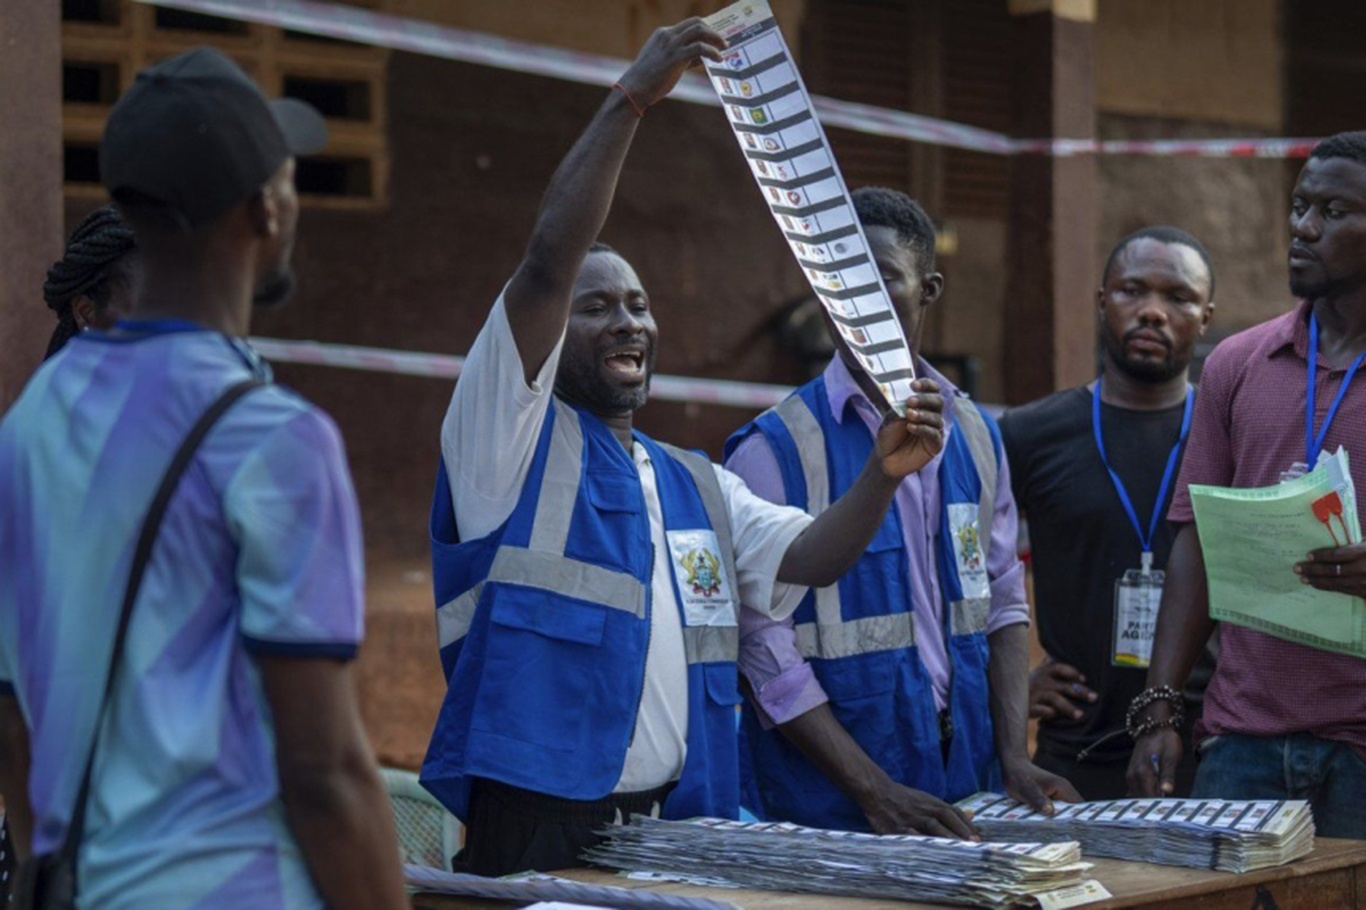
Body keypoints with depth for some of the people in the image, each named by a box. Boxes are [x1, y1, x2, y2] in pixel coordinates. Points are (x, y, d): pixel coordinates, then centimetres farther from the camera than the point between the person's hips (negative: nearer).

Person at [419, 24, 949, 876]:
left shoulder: (697, 485, 19)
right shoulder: (513, 439, -2)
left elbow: (807, 559, 6)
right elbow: (548, 261, -14)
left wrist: (884, 470, -11)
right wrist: (632, 99, -17)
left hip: (673, 826, 6)